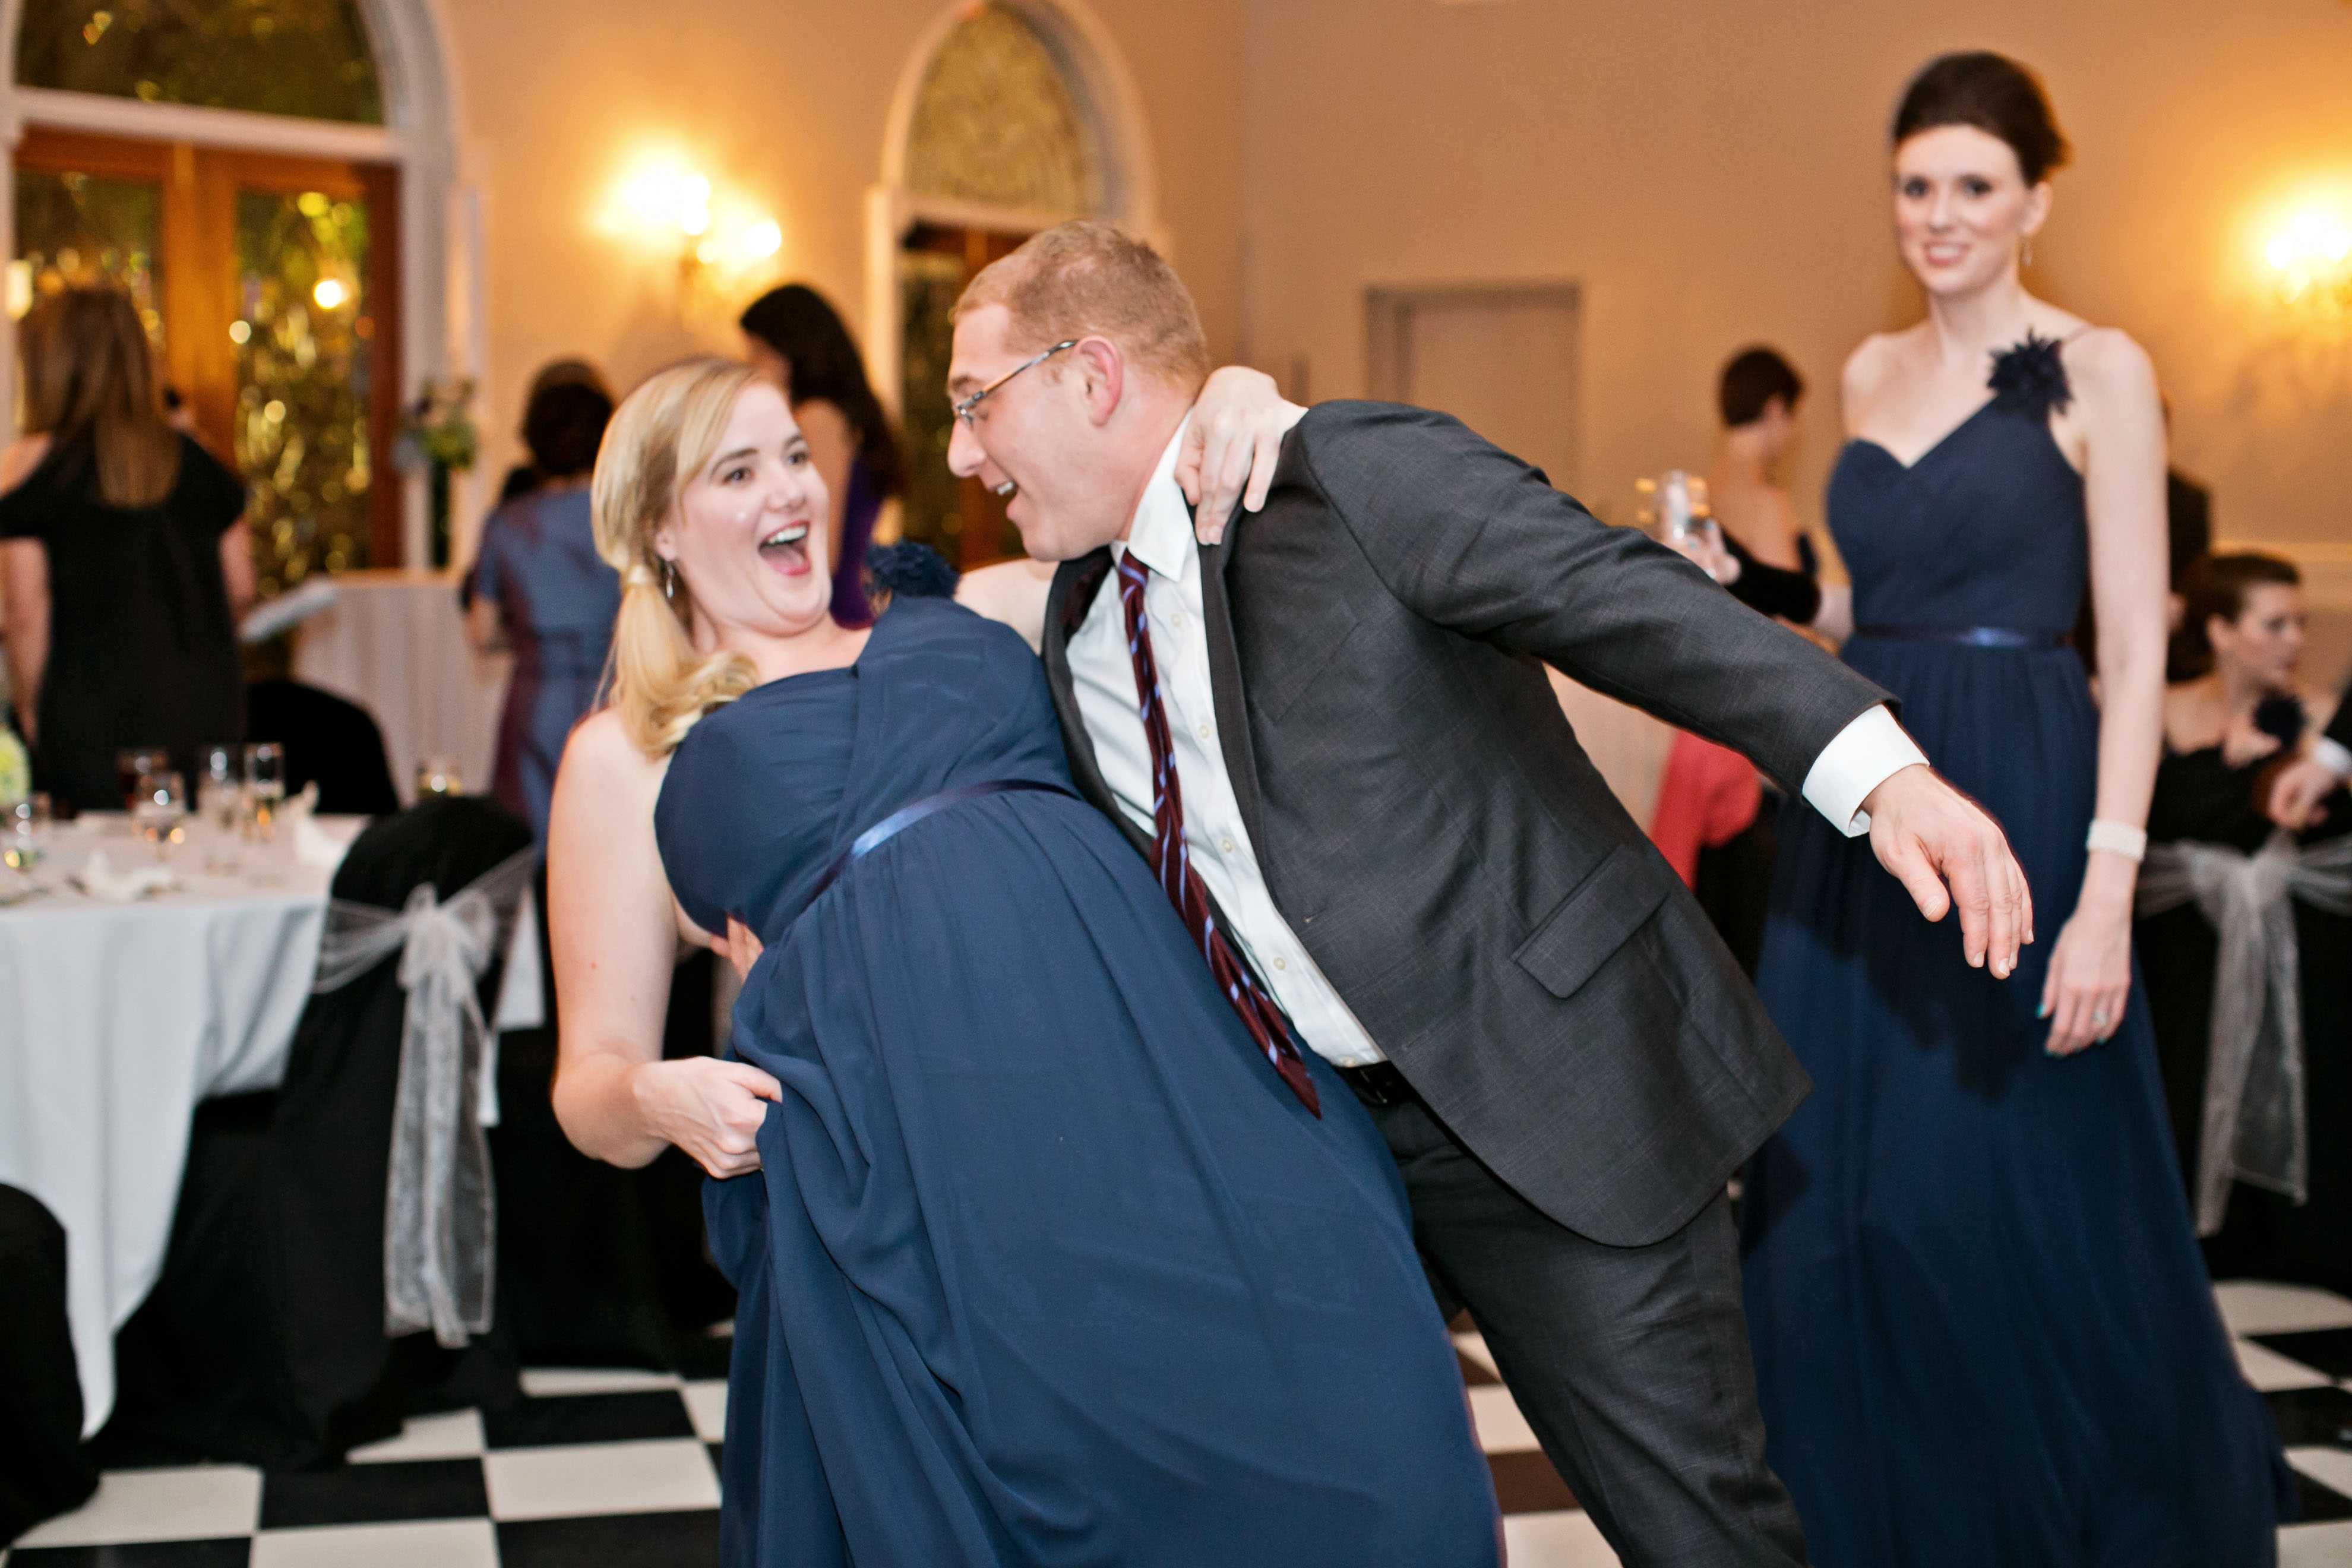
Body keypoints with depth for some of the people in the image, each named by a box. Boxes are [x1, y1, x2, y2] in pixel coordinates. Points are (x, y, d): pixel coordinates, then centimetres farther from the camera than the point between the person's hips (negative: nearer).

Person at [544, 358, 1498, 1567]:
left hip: (1153, 1021, 2)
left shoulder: (967, 620, 26)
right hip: (904, 1133, -2)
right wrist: (655, 1098, -8)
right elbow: (592, 1077, 15)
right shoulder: (623, 753, 19)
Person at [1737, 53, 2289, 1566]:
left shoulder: (2095, 370, -5)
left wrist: (2107, 892, -18)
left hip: (2019, 807, -6)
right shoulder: (1876, 371, 13)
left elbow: (2137, 648, -11)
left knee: (2024, 1200, -1)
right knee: (1833, 1200, 7)